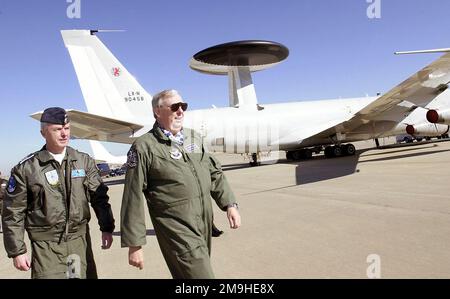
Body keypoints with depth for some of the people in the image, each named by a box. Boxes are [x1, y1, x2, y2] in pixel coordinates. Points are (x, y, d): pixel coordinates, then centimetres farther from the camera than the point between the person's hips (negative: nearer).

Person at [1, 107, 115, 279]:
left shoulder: (84, 161, 1)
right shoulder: (25, 168, -6)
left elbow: (99, 197, 6)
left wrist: (107, 228, 4)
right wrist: (17, 251, -1)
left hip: (80, 240, 3)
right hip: (46, 245, -2)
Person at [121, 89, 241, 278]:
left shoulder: (194, 138, 11)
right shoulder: (144, 147, -9)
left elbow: (214, 173, 17)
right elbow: (133, 198, -9)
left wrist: (230, 204, 6)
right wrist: (134, 244, -8)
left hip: (204, 226, 6)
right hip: (177, 230, -6)